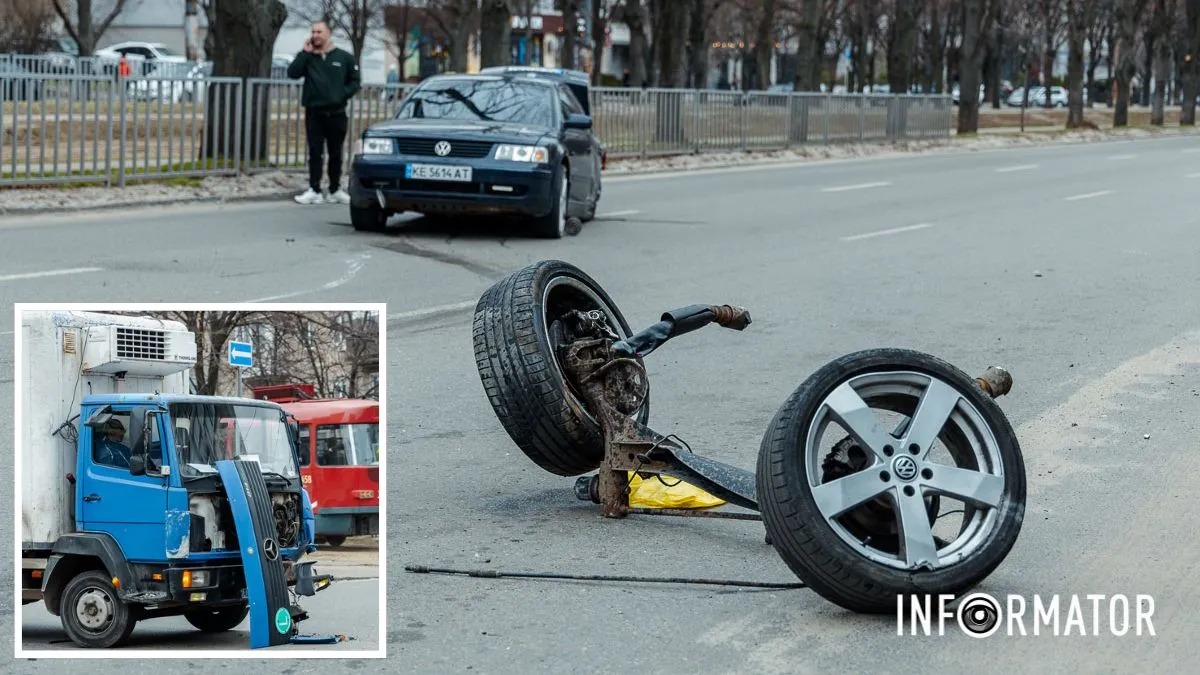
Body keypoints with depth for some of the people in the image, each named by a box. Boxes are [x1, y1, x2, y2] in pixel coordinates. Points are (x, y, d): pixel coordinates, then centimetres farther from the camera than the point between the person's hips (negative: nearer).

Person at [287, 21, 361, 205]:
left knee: (335, 153, 8)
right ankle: (314, 191, -3)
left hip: (336, 113, 0)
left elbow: (355, 81, 6)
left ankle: (335, 190, 17)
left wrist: (343, 95, -10)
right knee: (315, 152, -2)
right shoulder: (308, 57, 5)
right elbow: (292, 73, -9)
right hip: (314, 112, 0)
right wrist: (305, 53, -11)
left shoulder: (344, 58, 3)